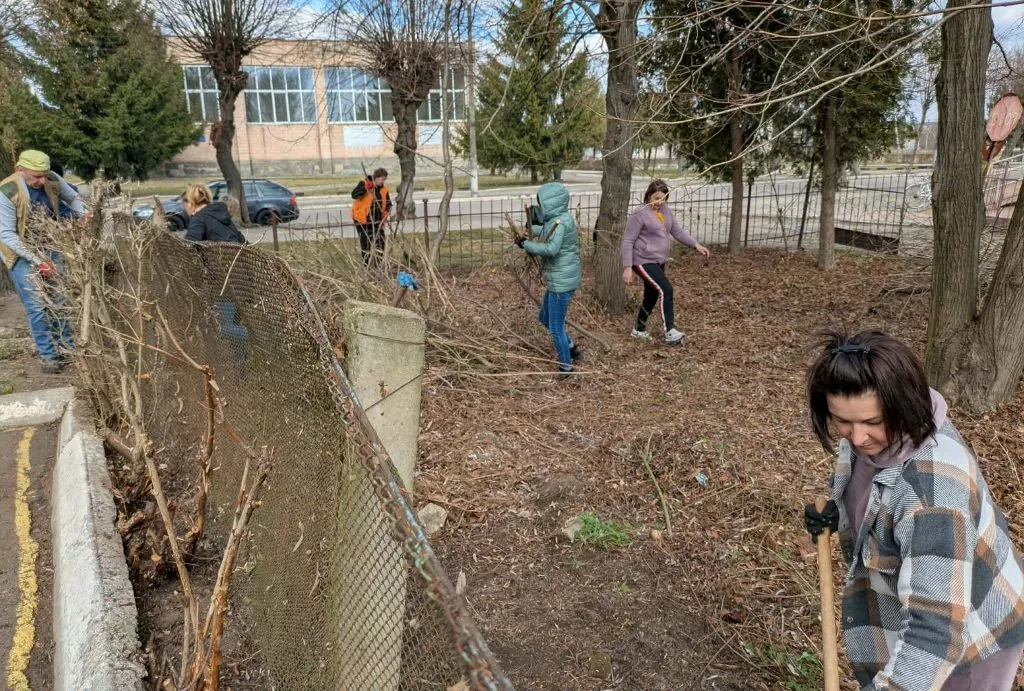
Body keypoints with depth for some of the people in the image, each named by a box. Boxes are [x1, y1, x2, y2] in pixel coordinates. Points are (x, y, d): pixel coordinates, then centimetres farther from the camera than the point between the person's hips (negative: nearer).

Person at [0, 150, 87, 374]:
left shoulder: (53, 180, -11)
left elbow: (72, 197, 10)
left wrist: (83, 213, -13)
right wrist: (37, 260, -26)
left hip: (50, 249, 4)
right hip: (20, 253, -4)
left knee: (58, 302, 8)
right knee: (37, 306, -7)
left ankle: (67, 349, 20)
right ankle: (49, 356, 2)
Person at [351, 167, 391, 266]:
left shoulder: (383, 189, 4)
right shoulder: (363, 184, -11)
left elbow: (387, 202, 13)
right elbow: (354, 195, -25)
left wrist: (387, 210, -9)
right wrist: (366, 188, -37)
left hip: (377, 220, 6)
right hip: (363, 219, -6)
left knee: (380, 241, 8)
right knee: (366, 242, -2)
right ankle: (367, 265, 7)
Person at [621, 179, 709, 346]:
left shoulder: (665, 210, 8)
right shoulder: (640, 214, -15)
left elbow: (678, 231, 13)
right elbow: (628, 241, -16)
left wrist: (696, 245, 2)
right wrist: (627, 267, -21)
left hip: (658, 262, 9)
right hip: (643, 262, -9)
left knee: (652, 296, 16)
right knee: (665, 290, -19)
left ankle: (639, 330, 33)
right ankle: (670, 332, -17)